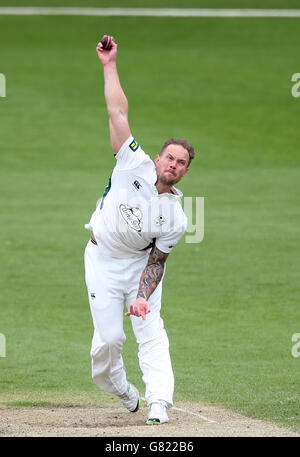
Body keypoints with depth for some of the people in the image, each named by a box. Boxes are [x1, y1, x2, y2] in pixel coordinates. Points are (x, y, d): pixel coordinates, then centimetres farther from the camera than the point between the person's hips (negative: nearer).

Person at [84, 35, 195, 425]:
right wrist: (110, 65, -17)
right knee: (109, 337, -3)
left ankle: (159, 402, -18)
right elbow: (118, 112, -15)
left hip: (140, 265, 1)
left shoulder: (176, 219, -13)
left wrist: (143, 296, -22)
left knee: (151, 332, -13)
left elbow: (157, 260, -7)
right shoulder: (136, 166, -15)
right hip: (102, 261, -1)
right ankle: (120, 389, 24)